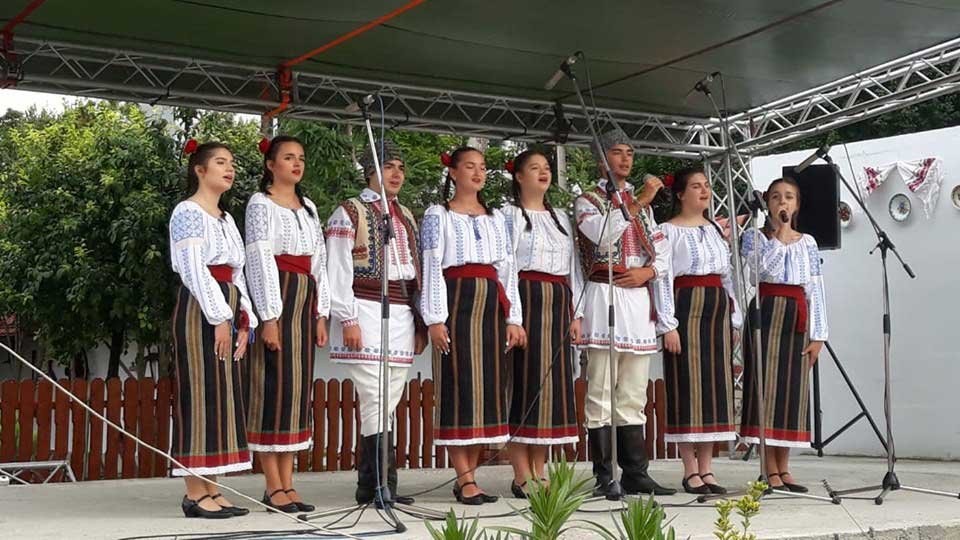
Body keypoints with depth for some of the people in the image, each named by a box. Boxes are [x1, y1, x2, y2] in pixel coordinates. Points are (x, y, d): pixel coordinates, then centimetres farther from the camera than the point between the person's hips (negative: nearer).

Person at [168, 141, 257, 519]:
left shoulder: (225, 218, 21)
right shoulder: (188, 212, -5)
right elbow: (193, 270, -14)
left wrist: (244, 320, 9)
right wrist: (219, 318, -19)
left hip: (225, 310, 9)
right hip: (199, 310, -9)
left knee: (222, 396, 6)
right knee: (200, 394, -9)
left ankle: (211, 490, 9)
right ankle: (195, 495, -6)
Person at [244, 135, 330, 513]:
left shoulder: (308, 208, 18)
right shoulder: (261, 204, -2)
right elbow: (259, 260, -9)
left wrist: (321, 314, 10)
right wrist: (269, 317, -16)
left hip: (305, 300, 7)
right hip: (276, 297, -7)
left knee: (298, 384, 5)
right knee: (274, 384, -7)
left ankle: (287, 483, 9)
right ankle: (273, 487, -3)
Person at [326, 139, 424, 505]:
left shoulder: (406, 217, 21)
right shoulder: (349, 213, 1)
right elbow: (338, 272, -5)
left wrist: (420, 322, 16)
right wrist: (348, 320, -12)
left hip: (402, 317, 7)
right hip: (367, 314, -6)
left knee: (385, 404, 6)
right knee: (377, 401, -12)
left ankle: (367, 487, 12)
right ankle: (386, 487, -11)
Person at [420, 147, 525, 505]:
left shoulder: (496, 219, 18)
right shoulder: (438, 216, 3)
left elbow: (508, 270, 16)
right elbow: (432, 269, -4)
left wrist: (513, 318, 9)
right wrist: (435, 318, -12)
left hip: (492, 304, 5)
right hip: (457, 300, -5)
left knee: (488, 385, 2)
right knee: (460, 385, -8)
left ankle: (468, 475, 8)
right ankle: (465, 479, -6)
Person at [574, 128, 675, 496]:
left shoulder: (642, 203, 21)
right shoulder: (587, 200, 4)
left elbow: (661, 251, 19)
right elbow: (603, 235, -16)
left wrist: (648, 271, -1)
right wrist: (638, 203, -18)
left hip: (638, 298, 6)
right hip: (604, 296, -6)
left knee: (634, 394, 6)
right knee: (600, 392, -6)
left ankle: (635, 474, 9)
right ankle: (603, 477, -4)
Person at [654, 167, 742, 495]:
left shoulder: (716, 230, 18)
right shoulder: (669, 230, 0)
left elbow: (727, 277, 19)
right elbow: (663, 278, -7)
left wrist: (734, 319, 13)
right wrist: (667, 324, -15)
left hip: (717, 309, 6)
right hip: (686, 307, -6)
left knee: (715, 385, 4)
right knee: (687, 386, -6)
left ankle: (707, 468, 9)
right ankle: (691, 471, -1)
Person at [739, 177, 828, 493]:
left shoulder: (807, 242, 12)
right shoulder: (754, 237, 4)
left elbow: (815, 288, 8)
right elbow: (761, 268, -15)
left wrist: (817, 336, 1)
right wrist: (780, 234, -12)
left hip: (796, 317, 3)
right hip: (765, 313, -3)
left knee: (792, 389, 3)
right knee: (766, 386, -6)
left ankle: (783, 468, 9)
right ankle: (770, 470, -2)